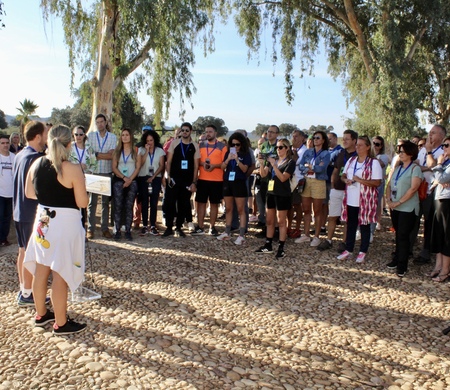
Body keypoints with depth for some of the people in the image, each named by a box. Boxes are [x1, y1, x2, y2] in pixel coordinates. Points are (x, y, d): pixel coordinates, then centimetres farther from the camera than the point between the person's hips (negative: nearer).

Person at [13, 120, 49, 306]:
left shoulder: (19, 155, 10)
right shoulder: (35, 158, -19)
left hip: (19, 211, 10)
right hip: (32, 212, -9)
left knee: (23, 251, 15)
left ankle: (23, 290, 25)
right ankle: (27, 295, 8)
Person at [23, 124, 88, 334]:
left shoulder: (36, 164, 0)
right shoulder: (73, 169, -18)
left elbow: (29, 193, 11)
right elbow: (82, 203, -15)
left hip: (43, 221, 6)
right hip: (65, 223, -6)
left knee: (41, 270, 17)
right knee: (60, 275, 2)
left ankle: (41, 314, 33)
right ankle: (61, 323, 14)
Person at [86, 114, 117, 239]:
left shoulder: (113, 137, 5)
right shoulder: (91, 135, 6)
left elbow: (112, 155, -6)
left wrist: (97, 154, -5)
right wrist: (105, 155, -9)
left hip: (107, 173, 1)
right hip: (93, 173, 0)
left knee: (106, 202, 6)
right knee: (92, 202, 1)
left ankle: (105, 229, 13)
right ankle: (90, 229, 6)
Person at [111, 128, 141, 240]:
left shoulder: (135, 150, 7)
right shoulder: (117, 150, 10)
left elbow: (138, 167, 1)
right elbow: (114, 167, 4)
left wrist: (130, 179, -10)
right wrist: (124, 178, -9)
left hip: (132, 182, -1)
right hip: (118, 181, 1)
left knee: (129, 207, -1)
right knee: (118, 206, -3)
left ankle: (128, 231, 3)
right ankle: (117, 231, 1)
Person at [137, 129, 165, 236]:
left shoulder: (160, 151, 7)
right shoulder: (141, 150, 7)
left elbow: (161, 166, 2)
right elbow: (140, 163, -7)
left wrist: (153, 177, -8)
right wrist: (147, 151, -10)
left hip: (156, 179, 0)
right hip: (143, 178, 0)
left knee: (154, 203, -2)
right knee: (144, 202, 0)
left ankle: (153, 226, 2)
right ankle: (144, 226, 4)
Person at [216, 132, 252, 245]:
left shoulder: (245, 154, -3)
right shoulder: (228, 153, 9)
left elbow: (245, 169, -11)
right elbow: (222, 167, 2)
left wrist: (237, 159, -23)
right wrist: (228, 159, -15)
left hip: (239, 183, -5)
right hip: (227, 182, 5)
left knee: (241, 210, -3)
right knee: (228, 209, 12)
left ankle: (242, 235, -2)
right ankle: (227, 232, 22)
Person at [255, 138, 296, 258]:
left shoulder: (290, 162, -4)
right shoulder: (273, 160, 14)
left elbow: (283, 178, -16)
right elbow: (263, 174, 5)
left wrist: (273, 164, -20)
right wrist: (262, 162, -10)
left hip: (282, 195, -6)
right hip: (271, 192, 6)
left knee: (281, 222, -2)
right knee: (269, 221, 10)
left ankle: (281, 248, 2)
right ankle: (268, 246, 19)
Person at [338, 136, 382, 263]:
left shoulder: (374, 163, -7)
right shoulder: (351, 160, 11)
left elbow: (377, 182, -13)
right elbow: (343, 175, 16)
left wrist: (361, 180, -22)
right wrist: (346, 180, -7)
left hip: (365, 200, -5)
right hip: (351, 199, 5)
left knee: (364, 226, 6)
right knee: (350, 225, 12)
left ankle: (362, 252, 16)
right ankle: (348, 250, 21)